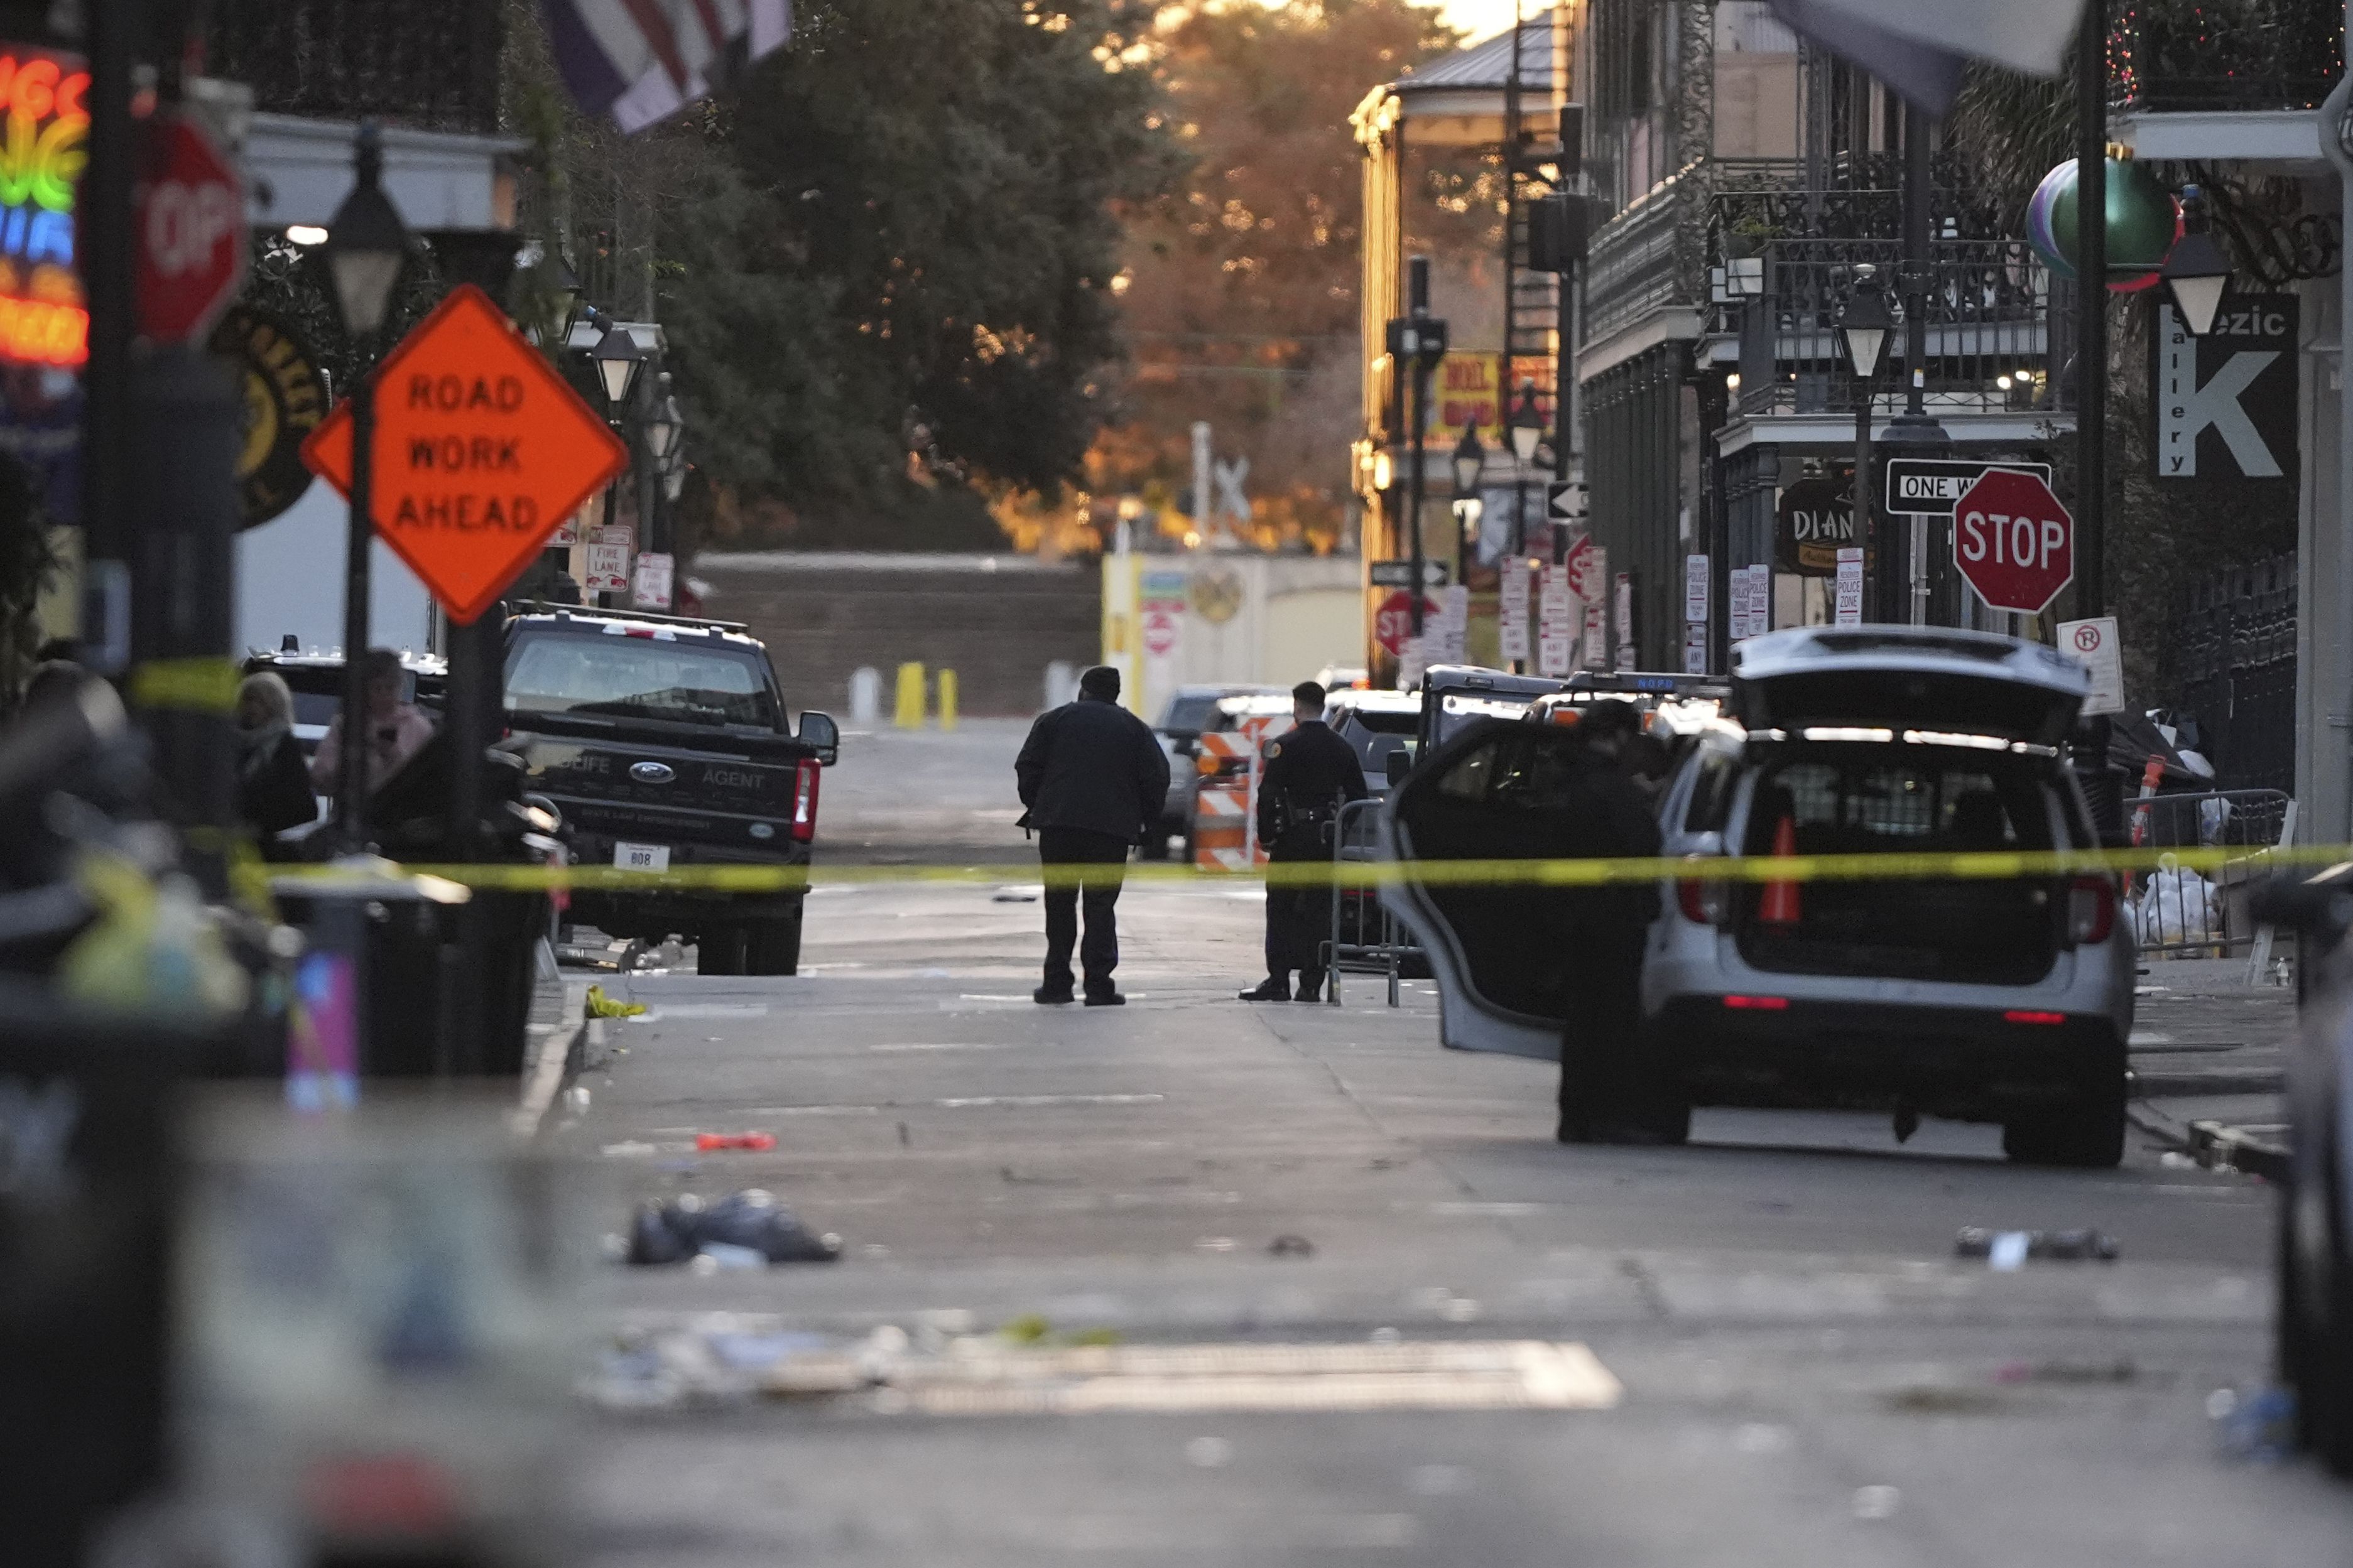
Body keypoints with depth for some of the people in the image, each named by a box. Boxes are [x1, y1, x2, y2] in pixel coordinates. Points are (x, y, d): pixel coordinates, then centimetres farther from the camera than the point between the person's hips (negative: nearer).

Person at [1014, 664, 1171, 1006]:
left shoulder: (1053, 720, 8)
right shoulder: (1134, 728, 9)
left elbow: (1027, 768, 3)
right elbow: (1157, 776, 3)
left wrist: (1034, 807, 14)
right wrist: (1148, 821, 12)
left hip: (1058, 824, 0)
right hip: (1112, 828, 0)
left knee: (1059, 903, 9)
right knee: (1100, 905, 1)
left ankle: (1057, 981, 8)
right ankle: (1099, 985, -6)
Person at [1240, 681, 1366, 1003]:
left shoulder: (1286, 746, -8)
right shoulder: (1343, 749, 9)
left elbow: (1268, 795, -12)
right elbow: (1357, 797, 11)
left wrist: (1266, 835, -6)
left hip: (1293, 839, -4)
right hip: (1328, 840, 4)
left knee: (1281, 908, 1)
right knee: (1319, 910, 5)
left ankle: (1278, 979, -4)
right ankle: (1311, 984, 3)